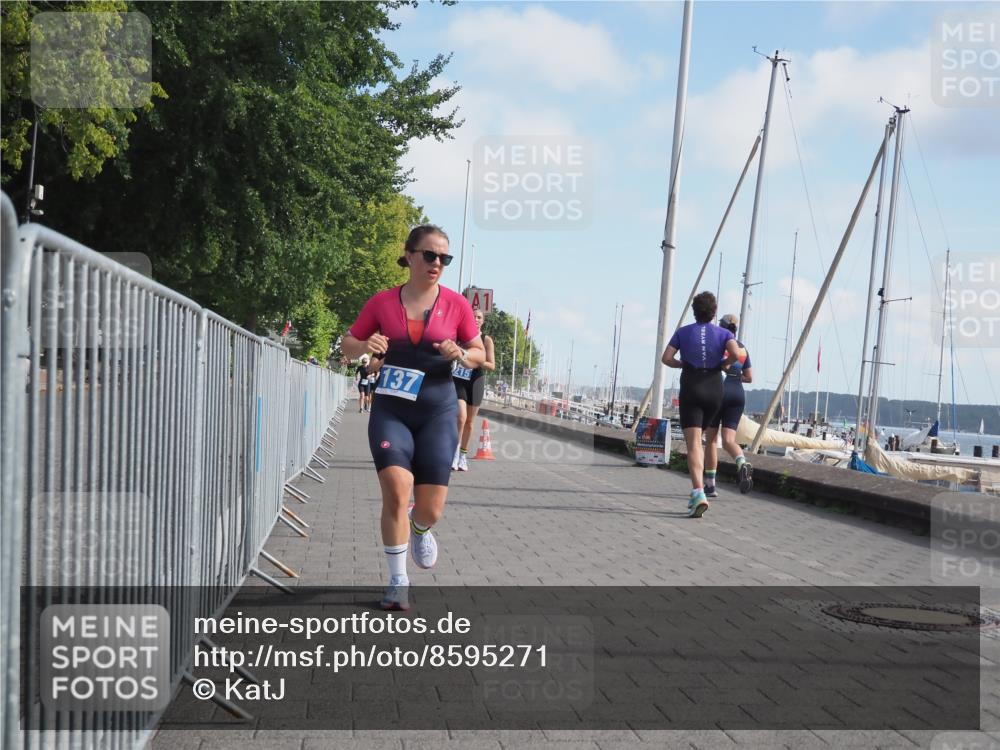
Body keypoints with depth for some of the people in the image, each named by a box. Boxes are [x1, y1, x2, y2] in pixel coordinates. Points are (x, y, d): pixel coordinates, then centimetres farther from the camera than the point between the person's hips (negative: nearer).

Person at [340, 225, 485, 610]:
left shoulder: (456, 304, 0)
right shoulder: (382, 302, 0)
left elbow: (480, 354, 9)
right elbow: (347, 343, 10)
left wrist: (461, 355, -14)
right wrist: (366, 346, -13)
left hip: (437, 409, 1)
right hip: (390, 408, 0)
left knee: (430, 509, -1)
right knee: (396, 491, -18)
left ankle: (419, 530, 38)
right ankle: (398, 582, -2)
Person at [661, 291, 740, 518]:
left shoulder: (683, 332, 6)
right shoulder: (723, 333, 6)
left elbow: (666, 358, -4)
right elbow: (735, 354, -14)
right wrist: (724, 363, 6)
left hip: (691, 390, -2)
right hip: (714, 390, 2)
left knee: (693, 444, -11)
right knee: (697, 439, 21)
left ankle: (699, 494, -30)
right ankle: (697, 489, 18)